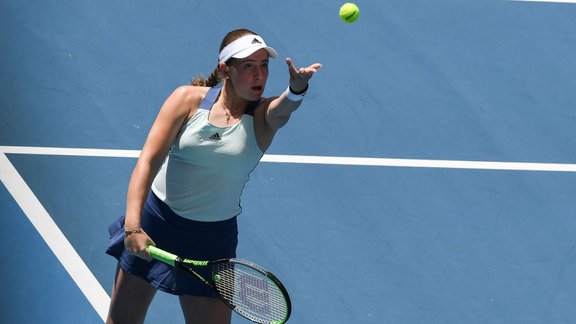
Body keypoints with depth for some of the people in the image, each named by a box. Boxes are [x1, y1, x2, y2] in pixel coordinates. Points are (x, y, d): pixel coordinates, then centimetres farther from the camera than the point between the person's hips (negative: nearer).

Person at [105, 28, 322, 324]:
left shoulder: (263, 116, -8)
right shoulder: (188, 99, -8)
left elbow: (283, 108, -33)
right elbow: (149, 160, -13)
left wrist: (297, 89, -58)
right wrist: (132, 225, -26)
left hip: (212, 239, 0)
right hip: (154, 223, 0)